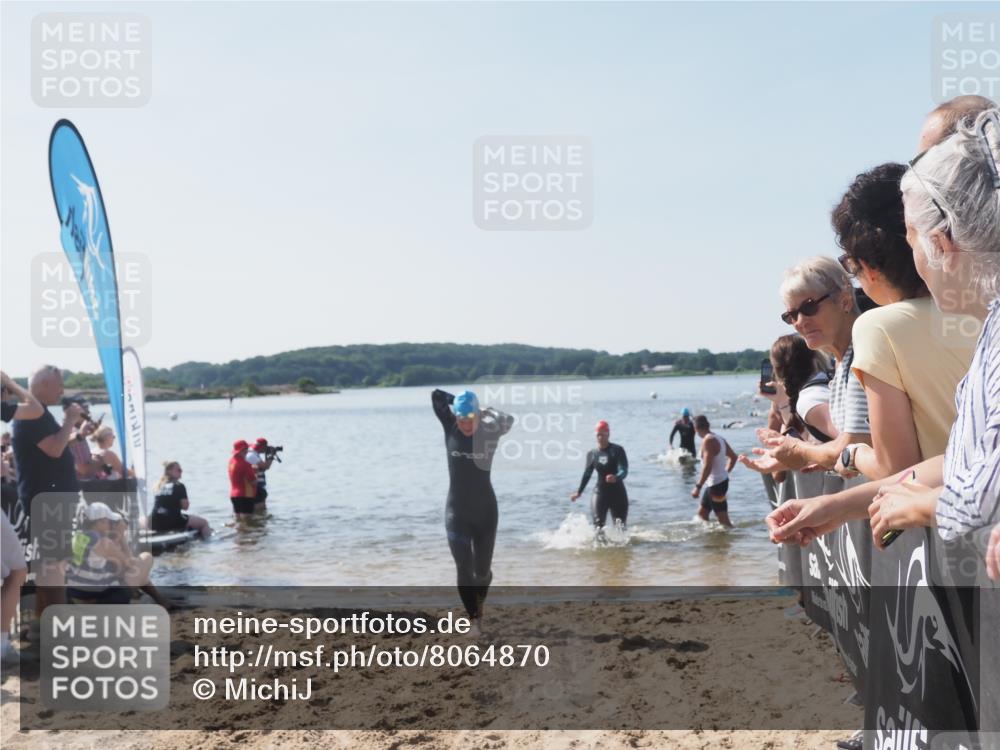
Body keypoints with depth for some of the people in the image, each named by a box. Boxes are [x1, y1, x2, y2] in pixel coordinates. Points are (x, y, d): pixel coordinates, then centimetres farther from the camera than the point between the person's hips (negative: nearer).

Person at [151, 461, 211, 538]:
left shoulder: (159, 486, 14)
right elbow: (185, 506, -6)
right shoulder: (179, 486, -4)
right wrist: (188, 502, 14)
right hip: (173, 522, -6)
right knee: (204, 522, 8)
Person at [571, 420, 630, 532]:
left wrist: (616, 477, -41)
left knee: (620, 526, -4)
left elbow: (624, 471, -19)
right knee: (598, 524, -13)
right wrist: (579, 491, 23)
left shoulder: (617, 450, -6)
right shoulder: (592, 454, 6)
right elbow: (587, 474, 18)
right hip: (600, 492, 2)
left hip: (618, 492, -2)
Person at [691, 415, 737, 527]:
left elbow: (707, 466, -26)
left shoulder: (708, 441, -18)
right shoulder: (719, 439, 10)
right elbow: (733, 457, 21)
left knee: (723, 520, -7)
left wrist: (698, 487, -24)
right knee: (702, 512, 18)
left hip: (716, 484, -10)